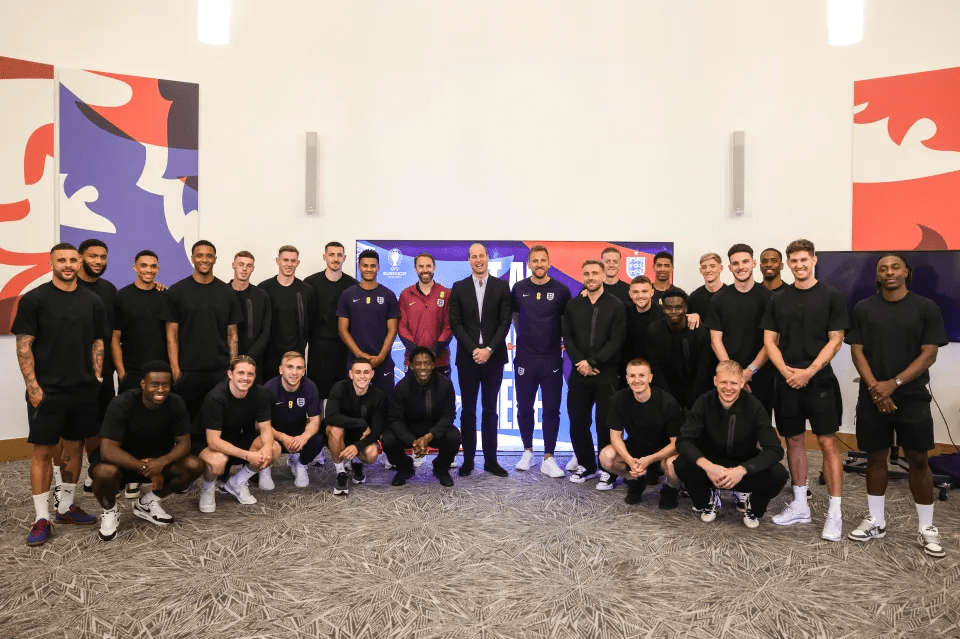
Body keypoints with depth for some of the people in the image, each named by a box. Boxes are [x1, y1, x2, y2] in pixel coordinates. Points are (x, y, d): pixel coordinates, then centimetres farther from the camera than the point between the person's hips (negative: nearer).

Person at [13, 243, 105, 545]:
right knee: (42, 451, 0)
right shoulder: (34, 299, -4)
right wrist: (33, 386, -12)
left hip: (84, 391, 4)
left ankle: (66, 507, 26)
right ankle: (42, 519, 8)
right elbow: (24, 345, -7)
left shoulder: (92, 301, 7)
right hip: (47, 392, -4)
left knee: (74, 447, 12)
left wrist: (97, 378, 4)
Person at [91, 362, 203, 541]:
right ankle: (109, 512, -2)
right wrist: (145, 468, -36)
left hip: (156, 458, 4)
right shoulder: (121, 405, -27)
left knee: (194, 466, -19)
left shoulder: (176, 404, -17)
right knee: (105, 472, -37)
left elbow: (183, 442, -13)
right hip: (121, 460, -3)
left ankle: (147, 503, 6)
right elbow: (107, 450, -32)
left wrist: (162, 462, -34)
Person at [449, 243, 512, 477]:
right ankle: (468, 460, 13)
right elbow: (456, 323, 0)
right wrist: (473, 349, -11)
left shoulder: (502, 286, 4)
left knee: (490, 410, 6)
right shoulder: (459, 288, 5)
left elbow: (505, 322, -2)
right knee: (468, 411, 6)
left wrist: (489, 349, -12)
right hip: (467, 357, 1)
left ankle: (491, 460, 13)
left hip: (493, 357, 0)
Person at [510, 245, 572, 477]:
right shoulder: (518, 289, 1)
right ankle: (527, 451, 27)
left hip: (552, 359, -1)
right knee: (524, 407, 9)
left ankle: (548, 459, 11)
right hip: (525, 359, 1)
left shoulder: (561, 290, -2)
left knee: (551, 409, 3)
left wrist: (563, 342, 4)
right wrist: (523, 336, 11)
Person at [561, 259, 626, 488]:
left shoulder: (616, 306, -1)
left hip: (606, 374, -3)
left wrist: (593, 362, -14)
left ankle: (608, 470, 13)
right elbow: (567, 337, 5)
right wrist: (580, 362, -9)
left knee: (606, 424, 0)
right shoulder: (573, 305, 10)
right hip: (579, 374, 3)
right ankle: (586, 465, 24)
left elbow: (616, 341, -8)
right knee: (577, 422, 7)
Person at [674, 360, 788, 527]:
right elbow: (683, 440, -19)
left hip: (745, 469, 0)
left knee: (778, 474, -29)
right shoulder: (704, 402, -14)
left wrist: (742, 470, -37)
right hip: (712, 466, 0)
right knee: (681, 465, -28)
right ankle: (708, 500, 6)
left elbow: (775, 449, -21)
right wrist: (707, 466, -37)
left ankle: (755, 508, 6)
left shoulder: (753, 406, -16)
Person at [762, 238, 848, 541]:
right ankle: (800, 505, 22)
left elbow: (835, 340, -5)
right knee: (793, 441, 10)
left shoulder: (832, 296, -1)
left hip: (820, 381, -3)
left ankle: (834, 513, 3)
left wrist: (809, 371, -14)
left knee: (827, 442, -4)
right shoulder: (778, 299, 8)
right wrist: (787, 371, -9)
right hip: (786, 382, 4)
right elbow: (769, 340, 5)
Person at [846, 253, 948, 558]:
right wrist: (875, 388, -11)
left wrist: (893, 384, -15)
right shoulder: (863, 308, 4)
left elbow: (929, 354, -5)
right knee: (876, 457, 8)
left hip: (913, 397, -1)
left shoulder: (926, 308, 0)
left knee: (918, 460, 3)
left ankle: (927, 528, 16)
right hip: (873, 397, 1)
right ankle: (876, 521, 20)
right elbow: (857, 351, 1)